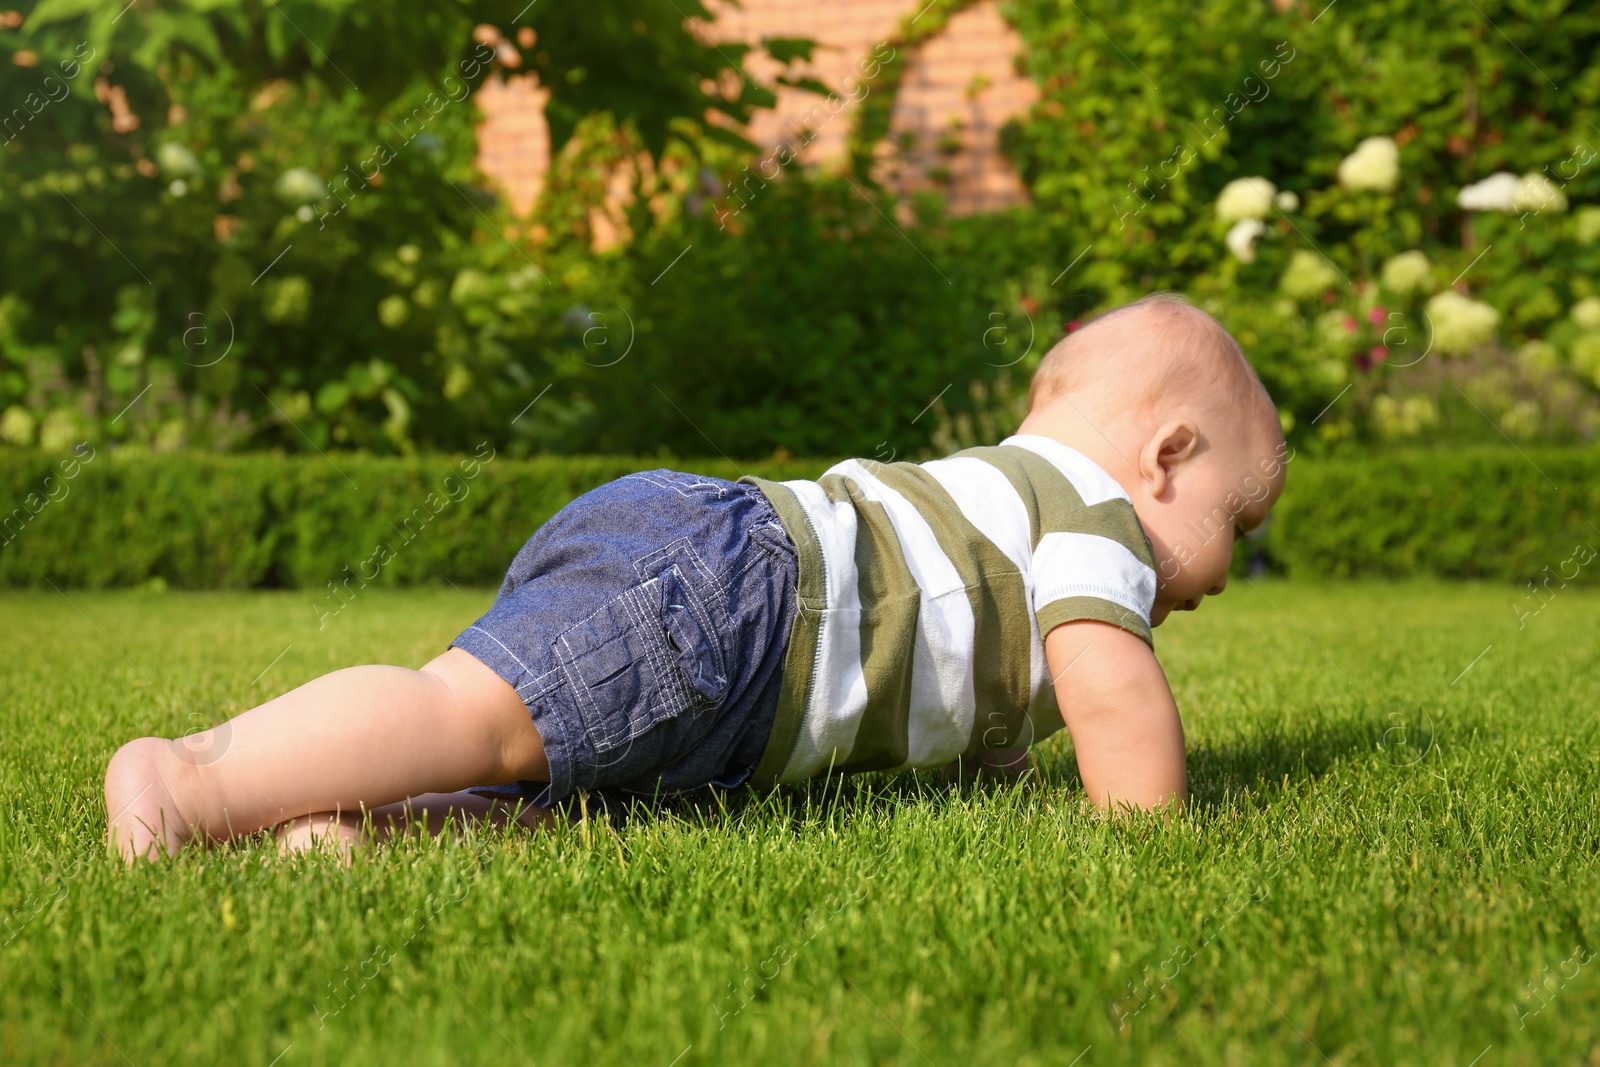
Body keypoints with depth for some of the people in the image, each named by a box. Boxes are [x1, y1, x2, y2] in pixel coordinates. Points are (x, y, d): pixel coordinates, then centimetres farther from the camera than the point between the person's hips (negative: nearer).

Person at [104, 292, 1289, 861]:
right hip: (702, 593, -10)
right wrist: (1152, 828, 3)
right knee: (481, 710, -25)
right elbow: (1108, 683, -8)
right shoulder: (1089, 510, 7)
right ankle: (204, 783, -35)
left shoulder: (990, 488, 36)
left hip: (655, 534, 10)